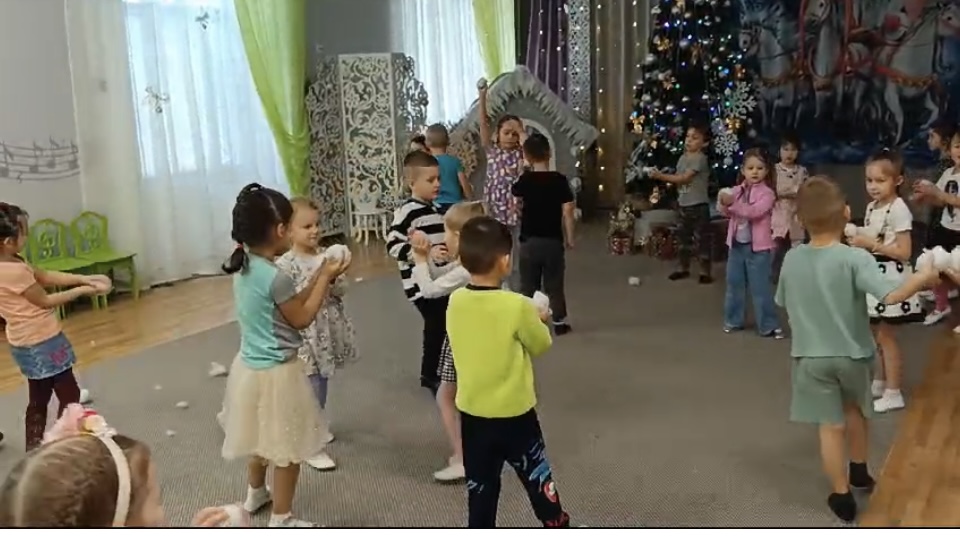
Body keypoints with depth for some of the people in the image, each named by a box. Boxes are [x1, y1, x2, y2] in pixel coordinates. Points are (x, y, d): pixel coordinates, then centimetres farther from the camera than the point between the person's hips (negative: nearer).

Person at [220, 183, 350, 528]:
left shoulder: (244, 266, 1)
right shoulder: (275, 277, -26)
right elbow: (302, 318, -14)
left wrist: (318, 278, 4)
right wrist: (325, 279, -8)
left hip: (251, 365, 9)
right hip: (277, 372, -9)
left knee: (263, 435, 29)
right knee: (286, 447, 7)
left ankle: (255, 493, 48)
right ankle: (281, 520, 19)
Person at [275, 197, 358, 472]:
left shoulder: (324, 256, 2)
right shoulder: (285, 264, -16)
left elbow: (342, 289, 5)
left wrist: (333, 280, -16)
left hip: (328, 330, 6)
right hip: (305, 335, -6)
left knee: (322, 383, 20)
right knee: (312, 391, -3)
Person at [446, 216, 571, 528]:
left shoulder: (455, 302, -7)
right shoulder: (517, 306, -22)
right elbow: (541, 345, -7)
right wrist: (538, 321, 12)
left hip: (472, 413, 3)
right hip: (513, 413, -3)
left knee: (480, 488, 16)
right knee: (537, 479, 18)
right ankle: (556, 524, 37)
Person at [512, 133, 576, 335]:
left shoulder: (524, 180, -4)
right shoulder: (560, 180, -8)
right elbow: (567, 212, -8)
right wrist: (569, 238, -1)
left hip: (529, 240, 0)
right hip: (553, 240, 0)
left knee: (528, 284, 9)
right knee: (554, 284, 10)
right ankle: (559, 321, 15)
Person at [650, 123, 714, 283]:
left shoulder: (700, 158, -15)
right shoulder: (683, 158, 11)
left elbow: (684, 178, -22)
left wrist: (661, 176, -23)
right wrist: (662, 176, -2)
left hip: (699, 205, -8)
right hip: (684, 205, 8)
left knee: (701, 239, -1)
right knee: (684, 237, 15)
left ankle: (705, 271, 7)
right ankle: (683, 268, 26)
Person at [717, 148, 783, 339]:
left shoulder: (766, 193, -10)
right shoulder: (737, 190, 5)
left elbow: (754, 212, -25)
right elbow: (725, 212, -2)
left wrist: (733, 203, -34)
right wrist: (724, 202, -25)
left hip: (758, 247, -5)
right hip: (737, 245, 5)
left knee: (760, 288, -2)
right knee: (734, 285, 14)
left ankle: (769, 325, 6)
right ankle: (733, 321, 27)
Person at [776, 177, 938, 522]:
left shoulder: (792, 259, -7)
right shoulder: (855, 258, -20)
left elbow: (784, 304, 6)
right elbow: (891, 295, -31)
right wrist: (926, 277, -17)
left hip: (811, 356, 1)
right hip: (852, 354, -1)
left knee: (831, 425, 9)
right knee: (854, 410, 26)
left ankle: (841, 495, 17)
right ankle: (859, 471, 44)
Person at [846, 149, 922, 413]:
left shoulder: (898, 210, -17)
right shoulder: (872, 207, 8)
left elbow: (904, 252, -19)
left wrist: (871, 244, -22)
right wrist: (859, 239, -2)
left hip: (890, 278, -8)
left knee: (886, 335, -1)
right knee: (875, 334, 16)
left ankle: (893, 394, 10)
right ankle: (879, 383, 31)